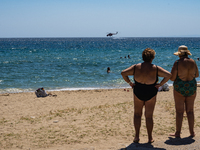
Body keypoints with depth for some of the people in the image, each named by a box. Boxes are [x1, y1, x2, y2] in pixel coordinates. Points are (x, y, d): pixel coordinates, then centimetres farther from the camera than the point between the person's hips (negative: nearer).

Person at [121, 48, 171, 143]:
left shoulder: (136, 67, -6)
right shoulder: (155, 69, -10)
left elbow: (123, 73, -8)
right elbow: (168, 75, -16)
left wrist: (130, 83, -2)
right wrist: (160, 84, -8)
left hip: (138, 93, 1)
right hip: (151, 94, -1)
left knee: (137, 114, 16)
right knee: (149, 116, 11)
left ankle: (137, 136, 9)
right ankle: (150, 138, 15)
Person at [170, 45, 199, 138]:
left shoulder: (177, 63, -14)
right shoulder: (193, 62, 0)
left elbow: (172, 78, -12)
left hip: (179, 89, -4)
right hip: (191, 88, 4)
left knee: (179, 111, 2)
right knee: (190, 111, 13)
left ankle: (178, 133, 7)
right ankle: (192, 132, 17)